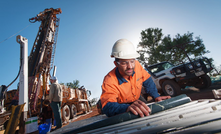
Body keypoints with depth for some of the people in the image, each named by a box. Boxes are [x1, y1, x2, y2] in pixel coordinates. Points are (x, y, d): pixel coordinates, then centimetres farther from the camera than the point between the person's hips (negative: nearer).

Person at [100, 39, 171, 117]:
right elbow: (108, 107, -43)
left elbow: (147, 81, -5)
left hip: (137, 100, 5)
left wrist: (156, 96, -16)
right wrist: (127, 108, -62)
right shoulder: (109, 81, -33)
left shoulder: (136, 65, -21)